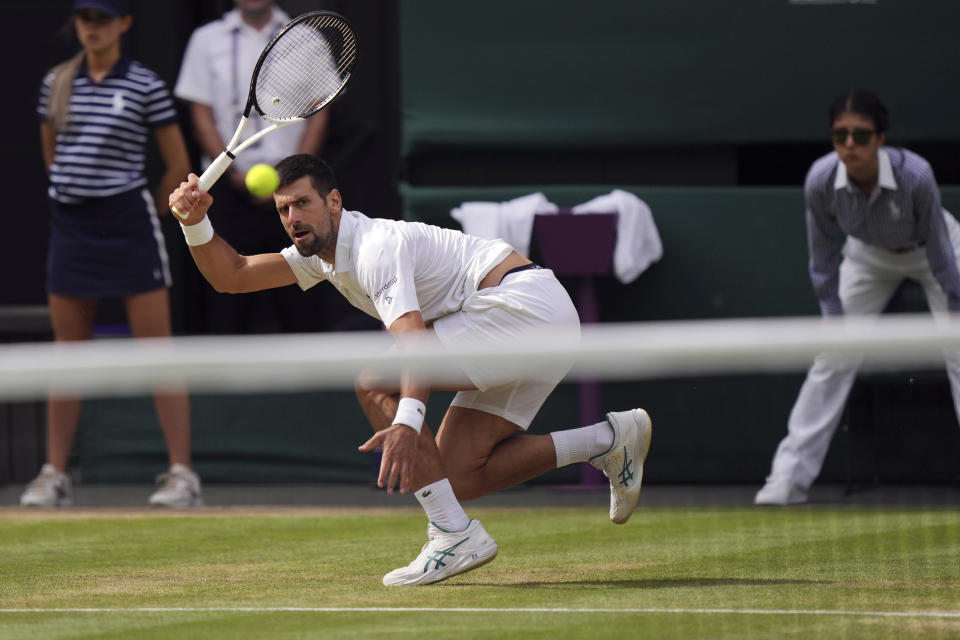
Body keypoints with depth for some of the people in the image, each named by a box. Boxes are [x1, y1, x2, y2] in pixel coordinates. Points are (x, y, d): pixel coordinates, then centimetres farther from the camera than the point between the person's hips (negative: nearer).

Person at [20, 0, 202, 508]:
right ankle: (54, 475, 10)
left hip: (129, 224, -4)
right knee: (67, 353, 7)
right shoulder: (57, 84, 9)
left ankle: (181, 473, -5)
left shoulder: (145, 86, -4)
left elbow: (178, 165, 2)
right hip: (70, 225, 4)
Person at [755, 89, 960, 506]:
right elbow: (824, 260, -14)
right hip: (868, 256, 3)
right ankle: (789, 477, 1)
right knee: (832, 359, -2)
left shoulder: (915, 176, -39)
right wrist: (835, 323, -11)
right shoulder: (821, 182, -30)